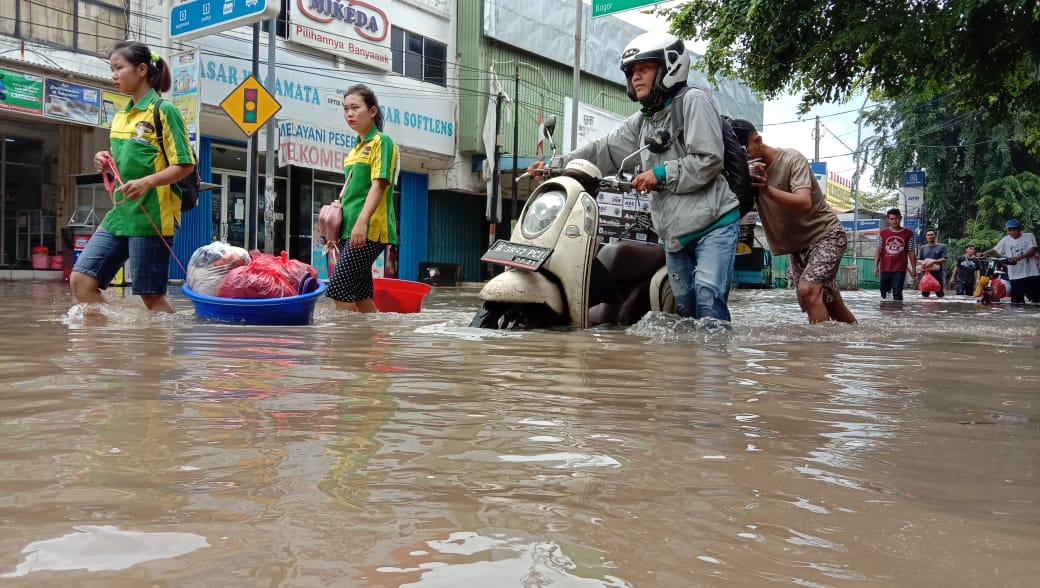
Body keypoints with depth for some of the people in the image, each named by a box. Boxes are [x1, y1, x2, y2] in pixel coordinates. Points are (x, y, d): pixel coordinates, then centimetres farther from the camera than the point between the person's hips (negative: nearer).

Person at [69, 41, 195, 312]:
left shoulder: (163, 110, -7)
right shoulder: (120, 116, 16)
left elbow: (185, 164, -12)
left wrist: (147, 182, -26)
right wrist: (107, 162, 4)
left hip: (151, 216, -8)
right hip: (119, 214, 8)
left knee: (152, 296, -1)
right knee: (81, 280, 2)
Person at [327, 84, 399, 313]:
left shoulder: (381, 141, -6)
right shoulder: (356, 147, 19)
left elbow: (379, 184, -17)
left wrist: (362, 220, -26)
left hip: (369, 229, -9)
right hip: (351, 229, 9)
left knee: (338, 291, -12)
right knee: (359, 295, 8)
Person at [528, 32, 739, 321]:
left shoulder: (693, 101, -4)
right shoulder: (641, 122, 19)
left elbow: (709, 160, -14)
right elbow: (604, 150, 15)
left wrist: (661, 174, -14)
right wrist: (556, 165, 6)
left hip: (713, 223, -7)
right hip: (675, 233, 7)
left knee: (708, 299, -19)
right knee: (684, 308, 8)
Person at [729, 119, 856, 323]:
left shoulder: (792, 159, -22)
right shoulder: (750, 170, -3)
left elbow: (804, 203, -37)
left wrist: (767, 190, -52)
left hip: (826, 235, -7)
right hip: (797, 245, 7)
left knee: (808, 289, -28)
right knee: (828, 306, 11)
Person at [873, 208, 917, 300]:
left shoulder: (908, 233, 2)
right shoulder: (883, 233, 3)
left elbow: (911, 252, 5)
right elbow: (879, 251, 4)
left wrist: (913, 268, 3)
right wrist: (876, 266, -3)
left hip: (900, 269, -2)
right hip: (885, 268, 2)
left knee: (897, 293, -8)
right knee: (884, 293, 9)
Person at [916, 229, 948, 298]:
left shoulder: (941, 247, 8)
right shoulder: (922, 248, 16)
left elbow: (944, 259, -2)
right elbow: (918, 260, 9)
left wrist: (933, 262, -18)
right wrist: (922, 262, -15)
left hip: (937, 273, -2)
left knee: (939, 293, -2)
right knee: (925, 293, 3)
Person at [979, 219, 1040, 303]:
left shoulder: (1029, 236, 1)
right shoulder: (1006, 240, 9)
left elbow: (1032, 251, -11)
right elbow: (994, 250, 7)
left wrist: (1018, 257, -26)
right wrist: (983, 254, -13)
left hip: (1031, 274, -3)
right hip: (1015, 276, 3)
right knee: (1016, 301, 5)